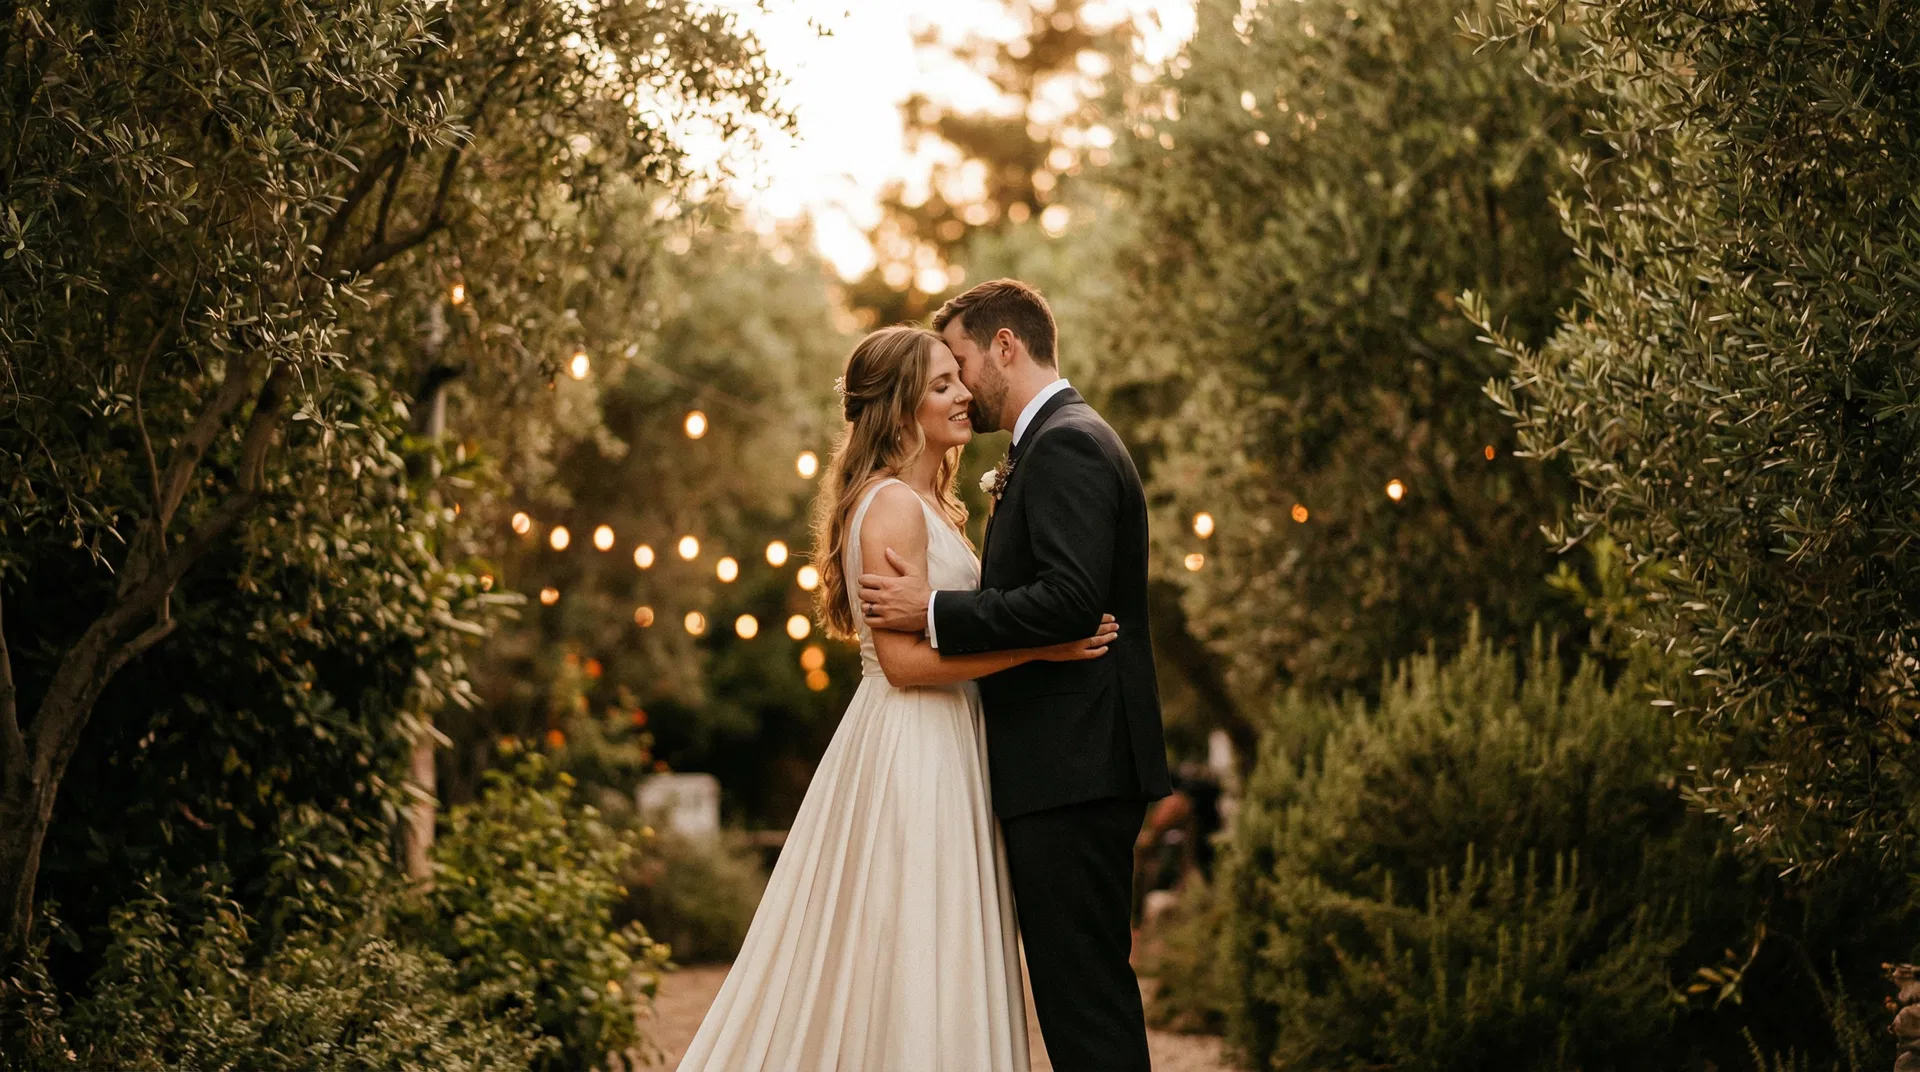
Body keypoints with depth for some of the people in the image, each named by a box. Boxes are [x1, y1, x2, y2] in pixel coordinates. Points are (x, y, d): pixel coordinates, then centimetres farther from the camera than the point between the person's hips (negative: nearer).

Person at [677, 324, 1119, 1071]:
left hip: (944, 749, 10)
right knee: (910, 967, -6)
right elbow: (903, 658, -19)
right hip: (909, 752, -10)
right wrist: (1039, 647, -20)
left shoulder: (934, 506, 16)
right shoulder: (893, 506, -14)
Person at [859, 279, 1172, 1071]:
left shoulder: (1066, 446, -13)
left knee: (1083, 991, -8)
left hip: (1070, 772, -11)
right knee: (1089, 985, 14)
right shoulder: (1065, 441, 20)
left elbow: (1070, 600, -24)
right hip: (1077, 768, 11)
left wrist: (935, 610, -18)